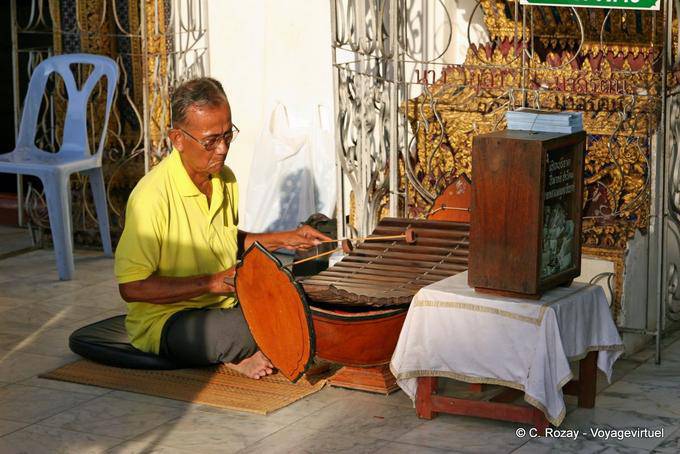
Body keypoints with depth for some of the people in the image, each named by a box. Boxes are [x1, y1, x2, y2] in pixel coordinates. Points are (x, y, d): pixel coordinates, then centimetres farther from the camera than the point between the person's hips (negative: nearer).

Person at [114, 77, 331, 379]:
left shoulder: (224, 179, 6)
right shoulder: (152, 196, -22)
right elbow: (131, 287, -22)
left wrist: (280, 240, 9)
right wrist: (210, 283, -23)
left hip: (225, 307, 8)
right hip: (166, 322, -8)